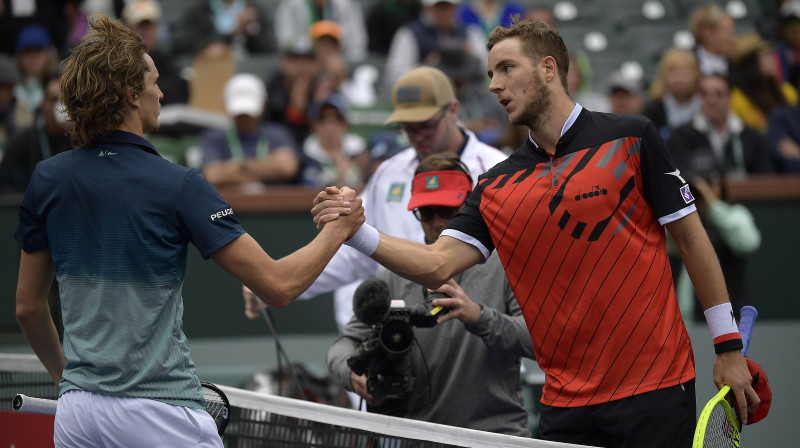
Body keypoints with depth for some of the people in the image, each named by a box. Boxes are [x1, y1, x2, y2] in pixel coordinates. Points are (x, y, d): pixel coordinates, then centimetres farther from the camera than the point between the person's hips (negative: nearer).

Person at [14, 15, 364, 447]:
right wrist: (337, 230, 5)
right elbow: (278, 285, -12)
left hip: (76, 412, 5)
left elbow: (28, 306, 12)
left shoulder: (47, 180, 4)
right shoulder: (177, 186, -11)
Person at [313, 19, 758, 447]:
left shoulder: (632, 138, -1)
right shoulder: (496, 187, 9)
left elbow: (691, 236, 0)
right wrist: (357, 232, -15)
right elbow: (438, 265, 1)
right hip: (566, 398, 4)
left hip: (654, 386, -4)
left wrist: (728, 346, -2)